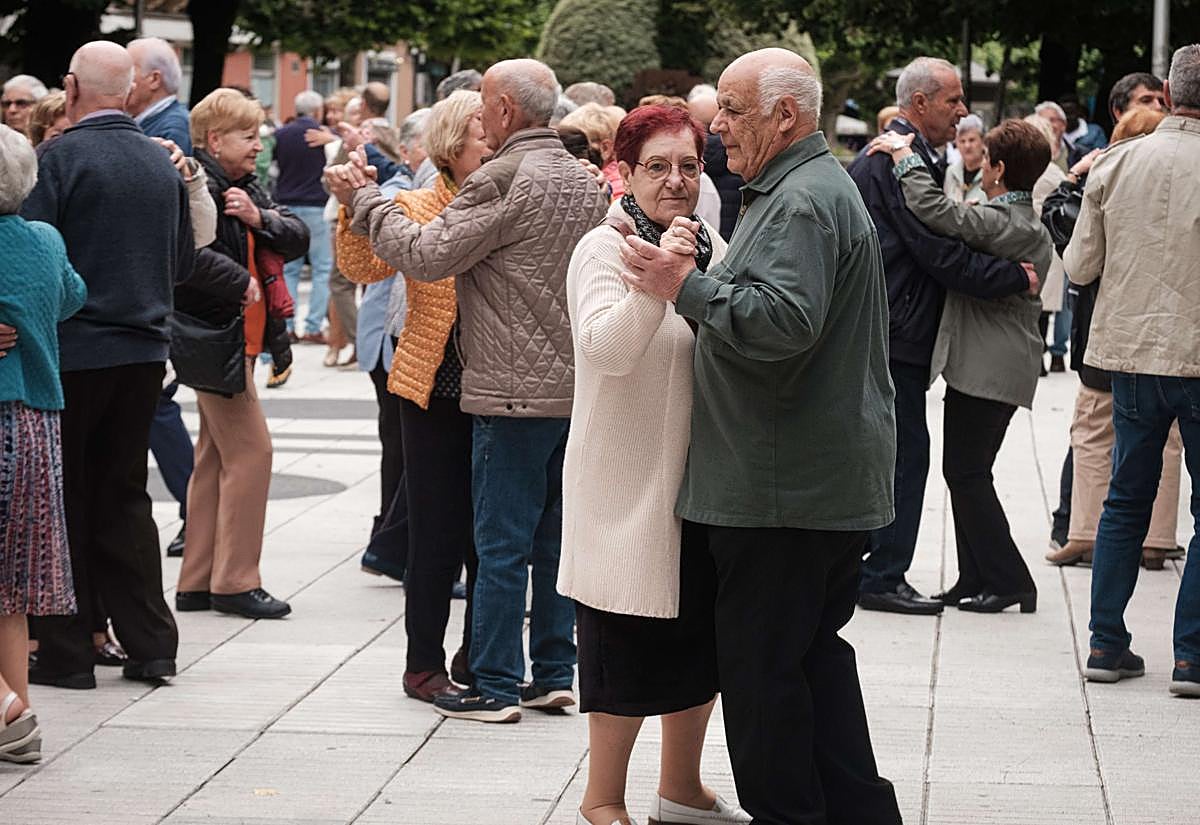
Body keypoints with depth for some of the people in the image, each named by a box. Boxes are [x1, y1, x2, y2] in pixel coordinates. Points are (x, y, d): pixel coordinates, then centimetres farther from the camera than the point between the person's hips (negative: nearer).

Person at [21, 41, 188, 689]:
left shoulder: (59, 158, -13)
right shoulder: (163, 163, 5)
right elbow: (183, 263, 14)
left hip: (72, 350, -5)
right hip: (144, 350, 5)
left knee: (61, 500, 4)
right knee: (125, 496, 14)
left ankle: (66, 652, 6)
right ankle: (149, 645, 13)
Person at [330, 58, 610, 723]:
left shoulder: (503, 180, -15)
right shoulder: (585, 181, 11)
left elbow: (427, 255, -16)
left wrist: (364, 199, -2)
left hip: (515, 395, -8)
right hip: (573, 388, 8)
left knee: (501, 545, -2)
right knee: (554, 538, 14)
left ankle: (494, 687, 2)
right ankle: (553, 674, 19)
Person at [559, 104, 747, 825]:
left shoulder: (711, 245, 9)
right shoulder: (605, 250, -11)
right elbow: (609, 348, -27)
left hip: (702, 473, 7)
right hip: (629, 477, -7)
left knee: (699, 637, 15)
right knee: (630, 642, -1)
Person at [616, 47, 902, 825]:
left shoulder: (803, 201, -17)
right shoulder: (815, 186, 19)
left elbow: (783, 321, -29)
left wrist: (684, 285, -21)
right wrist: (699, 273, 15)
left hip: (786, 487, -11)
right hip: (831, 476, 11)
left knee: (762, 663, -3)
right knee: (814, 650, 16)